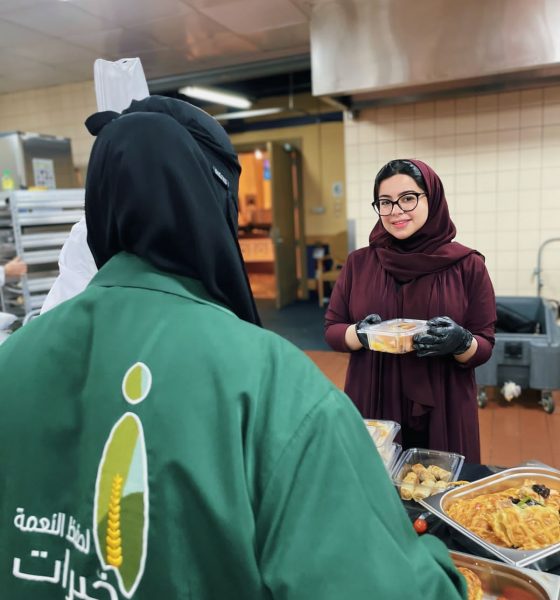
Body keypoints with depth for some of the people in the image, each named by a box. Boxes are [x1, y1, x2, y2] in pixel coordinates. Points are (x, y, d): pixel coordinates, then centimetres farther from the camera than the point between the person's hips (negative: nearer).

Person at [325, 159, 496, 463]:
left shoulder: (466, 265, -4)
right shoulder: (359, 262, 0)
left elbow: (484, 348, 0)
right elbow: (331, 329, 5)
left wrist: (460, 343, -21)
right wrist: (360, 334, -16)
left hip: (442, 412, 0)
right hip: (371, 407, 1)